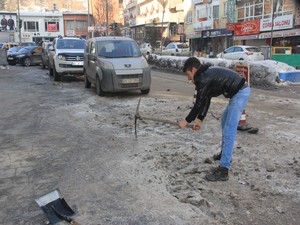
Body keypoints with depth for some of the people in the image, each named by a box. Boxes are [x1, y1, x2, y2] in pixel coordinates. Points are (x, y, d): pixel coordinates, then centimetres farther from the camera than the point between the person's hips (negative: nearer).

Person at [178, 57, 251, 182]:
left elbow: (199, 103, -12)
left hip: (240, 93, -11)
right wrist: (200, 119, 15)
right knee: (224, 121, 25)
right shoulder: (207, 74, 16)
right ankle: (225, 154, 40)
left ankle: (223, 169, -14)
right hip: (241, 91, 11)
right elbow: (206, 100, 17)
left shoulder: (203, 78, -15)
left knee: (229, 130, -13)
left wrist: (187, 121, -1)